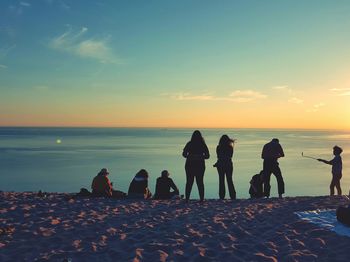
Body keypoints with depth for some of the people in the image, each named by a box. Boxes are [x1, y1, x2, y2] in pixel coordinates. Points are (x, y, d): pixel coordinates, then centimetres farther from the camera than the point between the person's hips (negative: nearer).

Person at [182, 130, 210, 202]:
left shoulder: (189, 144, -3)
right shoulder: (203, 145, -1)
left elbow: (184, 154, -2)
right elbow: (207, 155, 0)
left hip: (190, 165, 0)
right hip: (200, 165, 1)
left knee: (189, 182, 6)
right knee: (200, 182, 7)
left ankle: (187, 198, 3)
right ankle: (201, 198, 4)